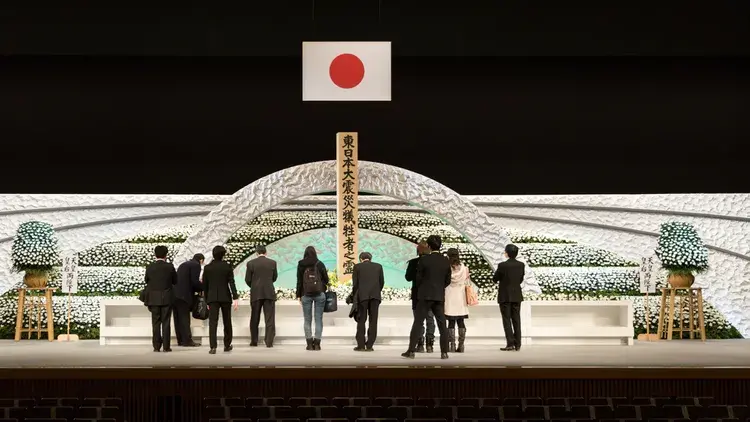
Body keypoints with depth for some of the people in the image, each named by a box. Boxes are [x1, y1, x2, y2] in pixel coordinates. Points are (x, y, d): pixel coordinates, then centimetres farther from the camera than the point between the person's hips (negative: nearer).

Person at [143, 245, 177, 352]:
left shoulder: (150, 267, -4)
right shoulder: (169, 267, -8)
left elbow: (147, 280, 7)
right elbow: (175, 281, 2)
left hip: (153, 299, 1)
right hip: (166, 298, -1)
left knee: (155, 323, 7)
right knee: (166, 323, 3)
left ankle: (156, 346, 6)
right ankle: (166, 346, 1)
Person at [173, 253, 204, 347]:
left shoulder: (184, 264, 24)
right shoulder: (196, 265, -3)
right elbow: (195, 282, -12)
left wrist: (198, 288, 21)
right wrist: (203, 288, 4)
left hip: (175, 294, 8)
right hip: (184, 295, -8)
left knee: (178, 318, 10)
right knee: (184, 318, -5)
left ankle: (180, 340, 13)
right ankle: (187, 340, -4)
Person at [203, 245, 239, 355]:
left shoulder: (207, 268, 3)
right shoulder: (228, 267, -2)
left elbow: (205, 285, 6)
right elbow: (231, 283, -9)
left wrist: (206, 301, 14)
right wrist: (235, 298, -11)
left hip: (212, 298, 0)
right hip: (225, 297, 0)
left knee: (213, 322, -5)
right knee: (227, 322, 14)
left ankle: (213, 347, -17)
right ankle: (227, 345, 23)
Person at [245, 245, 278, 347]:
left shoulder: (251, 263, -3)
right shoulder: (272, 262, 1)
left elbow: (247, 279, 0)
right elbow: (274, 278, 11)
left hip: (255, 293, 0)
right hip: (269, 293, 0)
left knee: (255, 318, 12)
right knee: (270, 318, 1)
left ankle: (254, 341, 16)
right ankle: (269, 342, -5)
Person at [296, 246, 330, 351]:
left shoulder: (301, 264, 1)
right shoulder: (320, 264, 1)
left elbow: (299, 281, 0)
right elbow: (326, 279, 4)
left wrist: (298, 295, 5)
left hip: (306, 294, 0)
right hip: (320, 294, 0)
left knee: (307, 320, 5)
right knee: (318, 319, 2)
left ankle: (309, 344, -1)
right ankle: (317, 343, -3)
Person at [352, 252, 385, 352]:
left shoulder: (357, 266, 4)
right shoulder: (378, 266, 10)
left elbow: (355, 283, 2)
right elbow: (382, 282, 8)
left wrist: (355, 295, 14)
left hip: (362, 295, -2)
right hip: (375, 296, 2)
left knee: (361, 320, 3)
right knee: (373, 320, 4)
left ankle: (361, 345, 0)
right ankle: (369, 345, 2)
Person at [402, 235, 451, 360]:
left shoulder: (424, 260, -9)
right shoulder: (446, 261, 2)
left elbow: (418, 278, -5)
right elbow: (447, 281, 6)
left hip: (425, 296, -3)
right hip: (440, 296, 3)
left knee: (418, 323, 0)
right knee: (442, 324, 7)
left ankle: (411, 351, -2)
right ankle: (444, 352, 4)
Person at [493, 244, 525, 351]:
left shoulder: (502, 265, -15)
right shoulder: (521, 265, -1)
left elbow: (494, 279, -4)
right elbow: (521, 280, 9)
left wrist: (500, 282, 17)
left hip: (505, 296, -4)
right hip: (517, 296, 4)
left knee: (507, 320, 1)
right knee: (516, 320, 9)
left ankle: (510, 343, -4)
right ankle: (517, 344, 10)